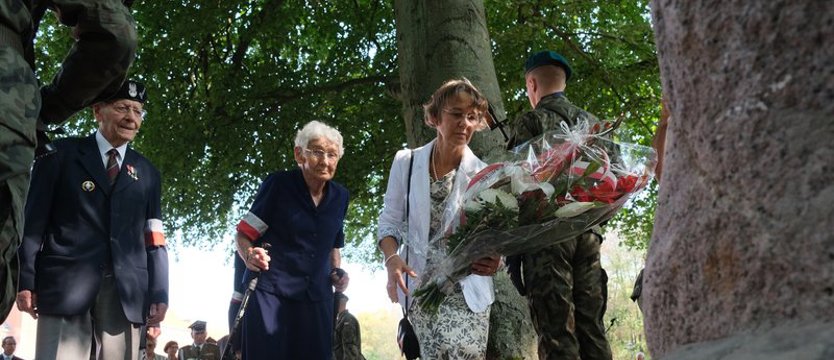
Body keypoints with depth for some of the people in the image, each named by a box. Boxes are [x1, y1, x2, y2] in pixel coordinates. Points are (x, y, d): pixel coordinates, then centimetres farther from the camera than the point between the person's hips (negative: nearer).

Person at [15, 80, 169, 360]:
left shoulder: (147, 173, 19)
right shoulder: (63, 153, 10)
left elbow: (153, 238, 13)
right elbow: (34, 218, 4)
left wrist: (159, 293, 4)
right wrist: (26, 280, -4)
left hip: (126, 290, 3)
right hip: (66, 282, -2)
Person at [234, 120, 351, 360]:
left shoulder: (340, 196, 7)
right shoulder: (278, 185, -8)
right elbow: (243, 235, -4)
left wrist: (337, 273, 5)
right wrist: (249, 256, -25)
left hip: (316, 297, 5)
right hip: (270, 292, -4)